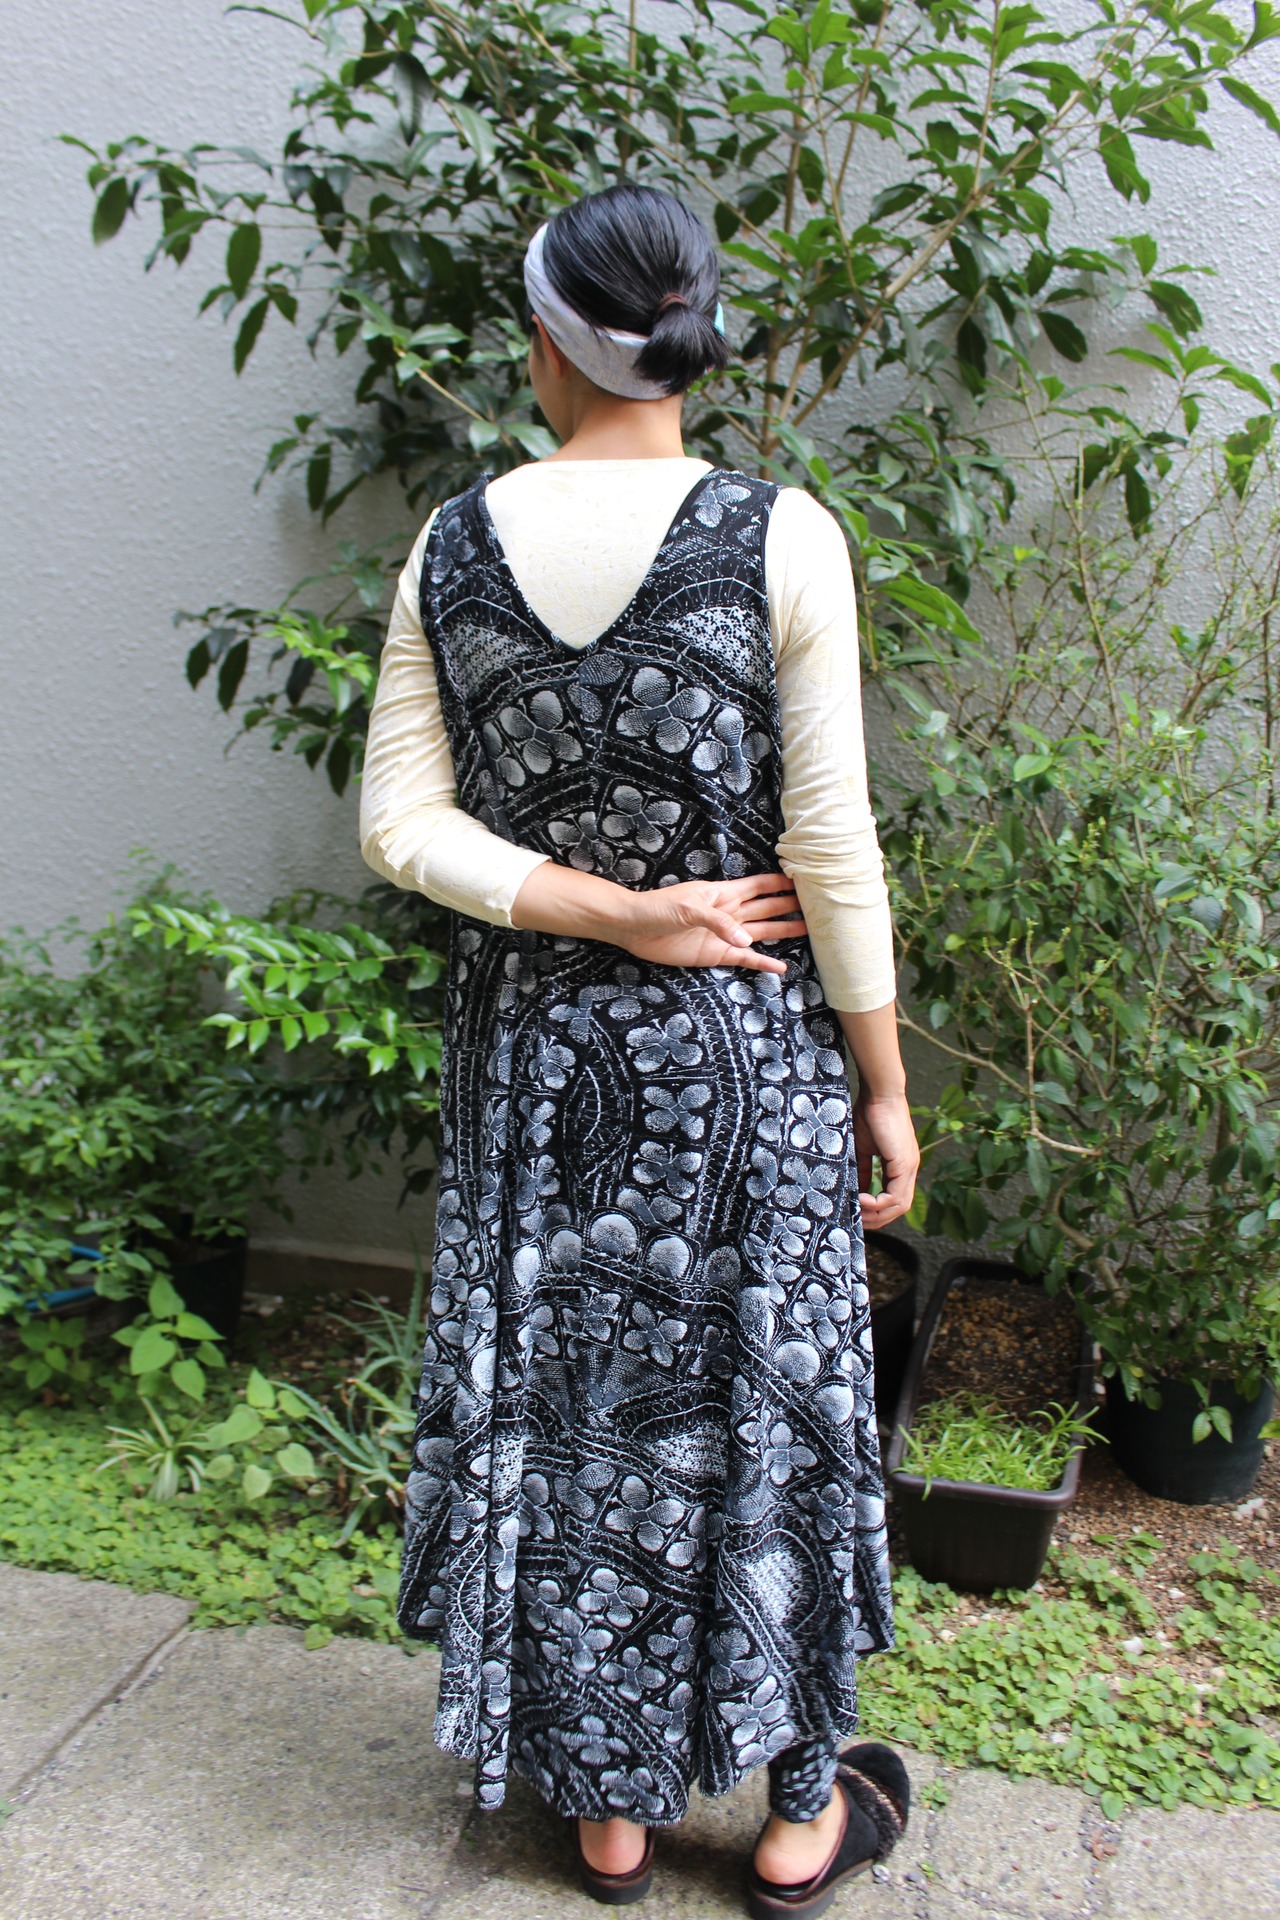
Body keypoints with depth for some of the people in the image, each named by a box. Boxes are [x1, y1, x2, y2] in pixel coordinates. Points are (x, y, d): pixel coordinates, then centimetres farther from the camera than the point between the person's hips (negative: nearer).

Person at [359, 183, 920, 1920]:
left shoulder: (454, 546, -2)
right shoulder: (781, 537, -11)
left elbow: (404, 827, -6)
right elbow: (832, 846, -11)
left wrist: (615, 914, -7)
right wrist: (887, 1081, -3)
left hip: (533, 1054, 3)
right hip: (744, 1055, -2)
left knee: (562, 1402, 14)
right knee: (760, 1401, 12)